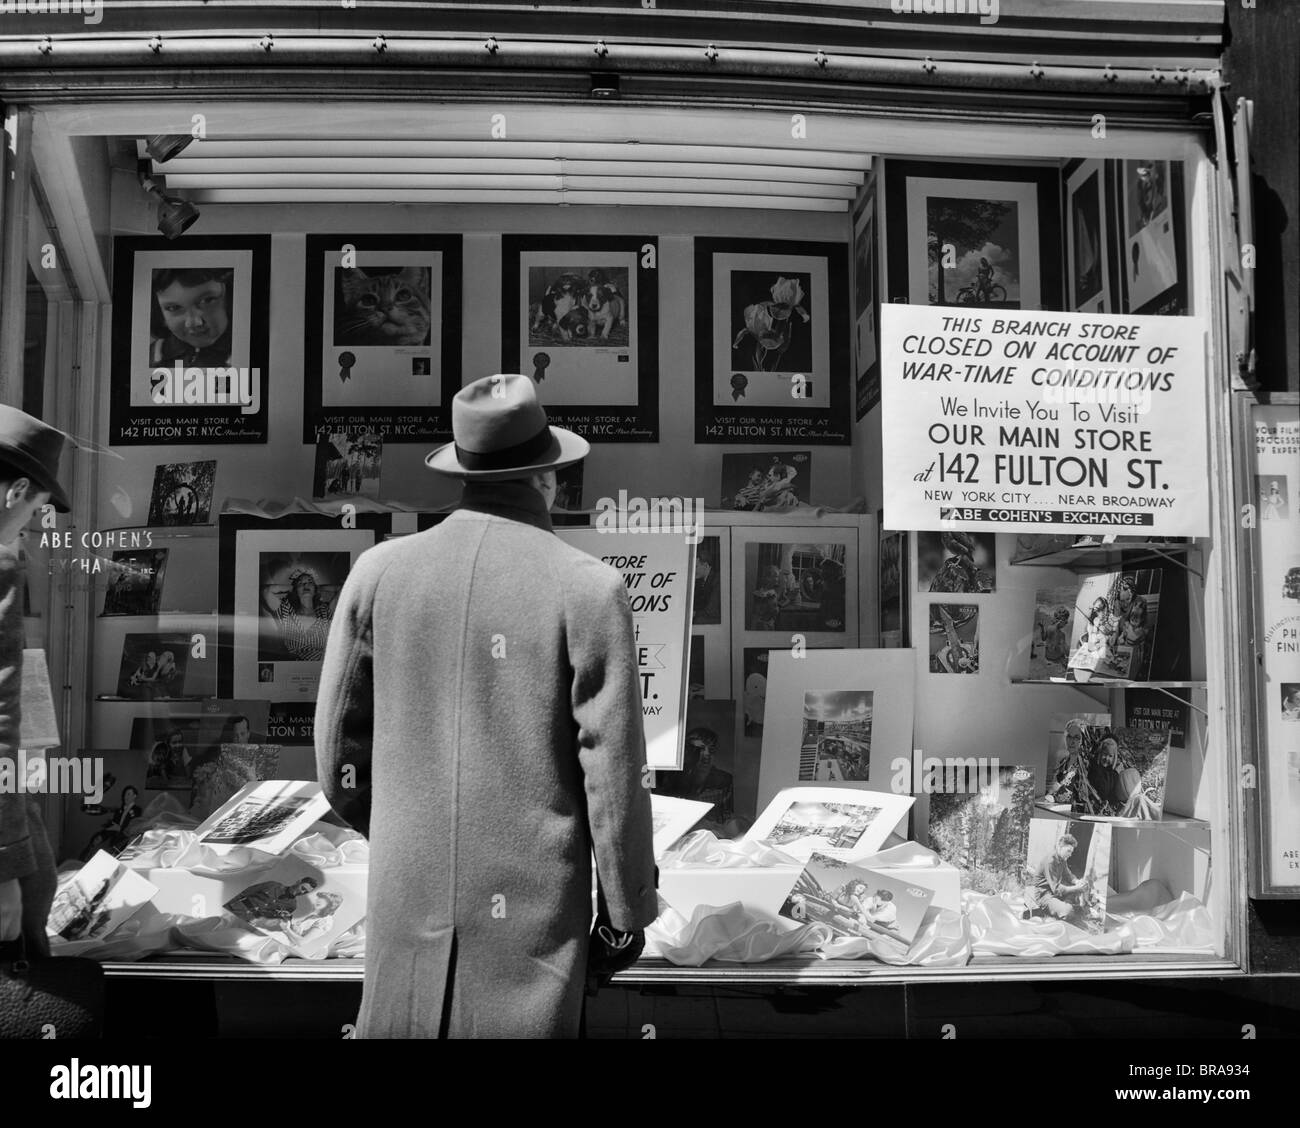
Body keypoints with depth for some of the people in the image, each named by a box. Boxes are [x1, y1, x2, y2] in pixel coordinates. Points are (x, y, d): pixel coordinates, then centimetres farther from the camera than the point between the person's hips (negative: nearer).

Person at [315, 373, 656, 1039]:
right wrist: (625, 914, 3)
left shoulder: (379, 570, -3)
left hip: (409, 892, 3)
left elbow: (338, 750, 4)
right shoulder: (588, 589, -12)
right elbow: (613, 772, -10)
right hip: (532, 902, -2)